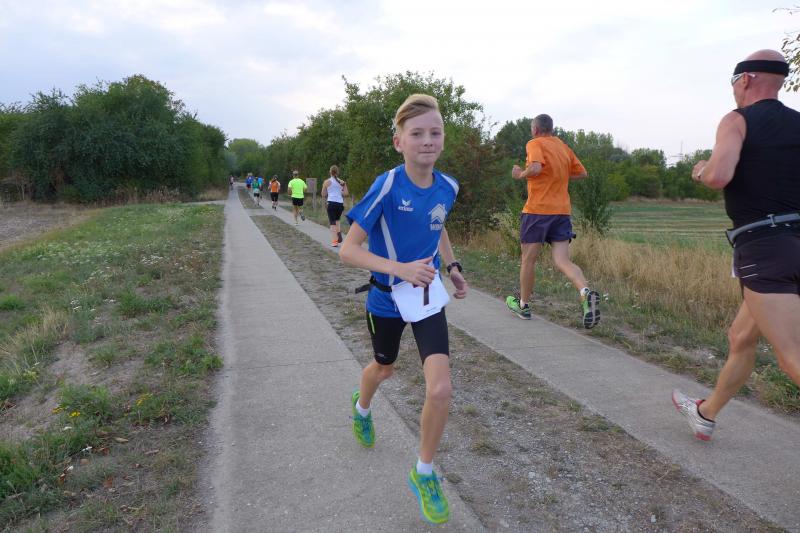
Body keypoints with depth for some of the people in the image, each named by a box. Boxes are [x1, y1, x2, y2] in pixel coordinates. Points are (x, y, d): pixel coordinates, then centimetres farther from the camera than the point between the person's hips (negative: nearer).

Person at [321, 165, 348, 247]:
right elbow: (346, 193, 0)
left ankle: (334, 241, -5)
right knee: (337, 220, 23)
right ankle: (339, 234, 3)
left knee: (332, 223, 1)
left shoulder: (327, 182, 0)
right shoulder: (342, 182, 5)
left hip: (331, 203, -3)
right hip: (340, 203, 3)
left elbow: (323, 195, 3)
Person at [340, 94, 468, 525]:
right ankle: (362, 407, 62)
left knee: (440, 389, -11)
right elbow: (348, 250, -22)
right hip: (387, 299, -2)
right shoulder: (386, 187, -22)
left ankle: (424, 474, 15)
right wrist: (400, 268, -34)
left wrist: (452, 266, 2)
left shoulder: (446, 187, -8)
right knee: (384, 369, 23)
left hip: (428, 296, 3)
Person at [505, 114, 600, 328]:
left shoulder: (535, 144, -5)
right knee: (563, 261, 0)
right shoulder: (563, 146, 16)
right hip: (562, 211, 6)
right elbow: (581, 173, 19)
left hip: (537, 210, -5)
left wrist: (520, 174, -5)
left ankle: (523, 305, 22)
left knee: (528, 260, 9)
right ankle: (586, 293, -26)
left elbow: (536, 167, -23)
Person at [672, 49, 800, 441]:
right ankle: (705, 415, 38)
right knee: (740, 338, 20)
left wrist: (702, 170, 2)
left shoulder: (737, 120, -5)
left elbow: (719, 176, -22)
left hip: (762, 250, -8)